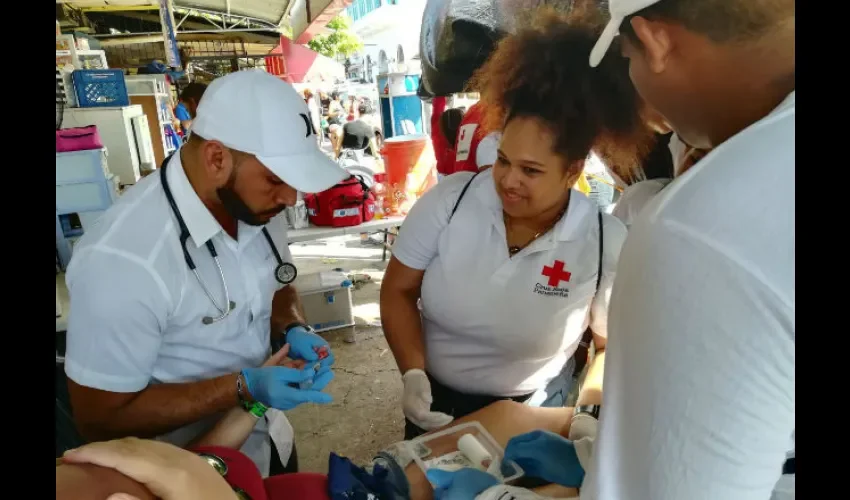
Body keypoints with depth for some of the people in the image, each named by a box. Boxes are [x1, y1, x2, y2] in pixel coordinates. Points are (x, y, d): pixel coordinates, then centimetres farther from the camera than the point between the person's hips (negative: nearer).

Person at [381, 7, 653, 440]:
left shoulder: (608, 243, -21)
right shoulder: (447, 201, -20)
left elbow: (612, 345, -7)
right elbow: (398, 292, -10)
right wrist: (413, 375, -21)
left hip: (531, 414, -2)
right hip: (433, 400, 2)